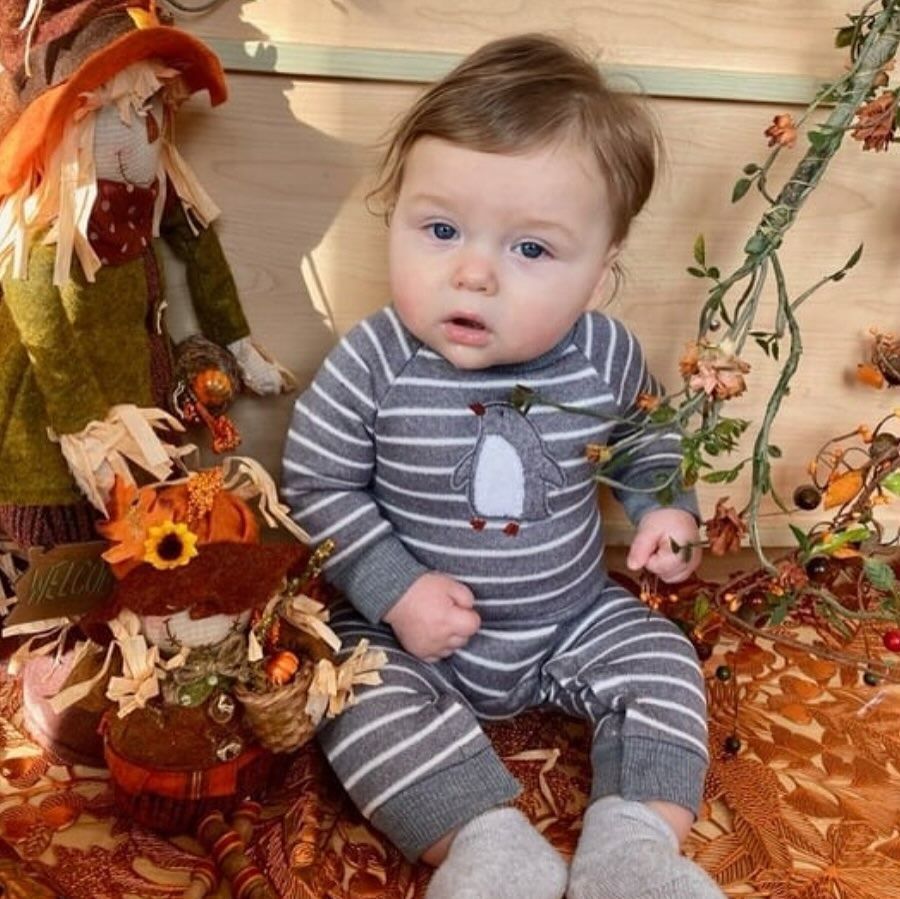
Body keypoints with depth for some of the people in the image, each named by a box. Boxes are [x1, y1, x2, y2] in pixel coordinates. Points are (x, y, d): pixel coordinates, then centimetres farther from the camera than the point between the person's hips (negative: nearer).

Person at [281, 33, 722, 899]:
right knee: (363, 698, -24)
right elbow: (316, 486, -13)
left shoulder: (606, 357, -13)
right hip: (412, 631, -2)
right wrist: (395, 590, -19)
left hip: (573, 617, 3)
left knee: (661, 664, -7)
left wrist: (666, 507, -5)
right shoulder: (373, 364, -22)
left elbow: (645, 436, 11)